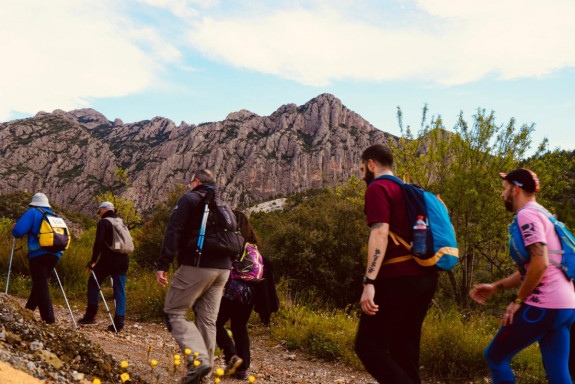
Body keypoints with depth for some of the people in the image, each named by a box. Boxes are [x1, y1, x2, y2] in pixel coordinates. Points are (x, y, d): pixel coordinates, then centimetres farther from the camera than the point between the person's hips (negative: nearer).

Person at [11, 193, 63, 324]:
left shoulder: (32, 212, 2)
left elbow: (17, 231, -8)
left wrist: (14, 229, 16)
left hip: (38, 255, -5)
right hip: (55, 255, 6)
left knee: (41, 285, -2)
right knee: (40, 283, 22)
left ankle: (49, 319, -7)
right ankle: (29, 309, 30)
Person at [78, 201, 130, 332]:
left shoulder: (103, 222, -2)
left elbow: (98, 243, -11)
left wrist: (93, 261, -6)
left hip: (108, 259, -5)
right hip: (123, 260, 5)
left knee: (93, 282, 13)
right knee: (120, 290, 5)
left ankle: (91, 315, 12)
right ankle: (119, 323, 2)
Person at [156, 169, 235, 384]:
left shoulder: (189, 199, 2)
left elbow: (173, 232, -10)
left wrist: (163, 265, -12)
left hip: (196, 267, -7)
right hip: (222, 269, 7)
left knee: (174, 313, 0)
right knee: (208, 320, 11)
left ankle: (199, 359, -17)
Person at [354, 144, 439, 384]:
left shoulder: (377, 188, -3)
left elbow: (380, 233, -17)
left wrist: (369, 282, -22)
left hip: (398, 279, -9)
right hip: (425, 277, 9)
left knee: (368, 346, -4)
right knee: (404, 348, 13)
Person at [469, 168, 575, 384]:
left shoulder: (527, 214, -11)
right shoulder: (543, 214, 20)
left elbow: (540, 263, -22)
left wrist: (518, 300, -12)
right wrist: (496, 287, 18)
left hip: (544, 306, -9)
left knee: (495, 357, 4)